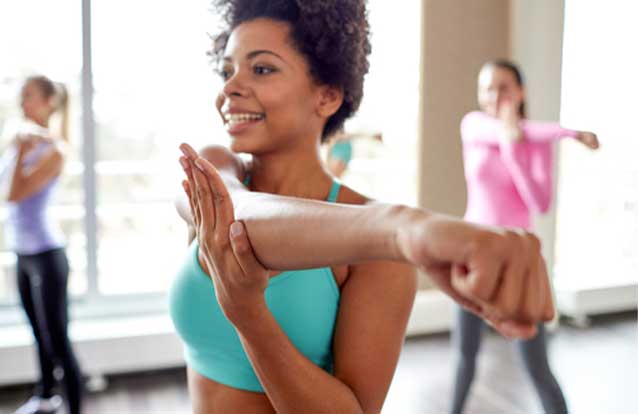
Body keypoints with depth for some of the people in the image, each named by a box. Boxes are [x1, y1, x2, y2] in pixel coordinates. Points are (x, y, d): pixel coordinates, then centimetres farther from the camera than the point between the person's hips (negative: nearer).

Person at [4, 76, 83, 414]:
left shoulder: (53, 150, -13)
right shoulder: (27, 140, 8)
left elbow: (14, 194, -20)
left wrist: (20, 152, -16)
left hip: (45, 253, -8)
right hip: (24, 252, 8)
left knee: (58, 338, -4)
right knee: (40, 333, 22)